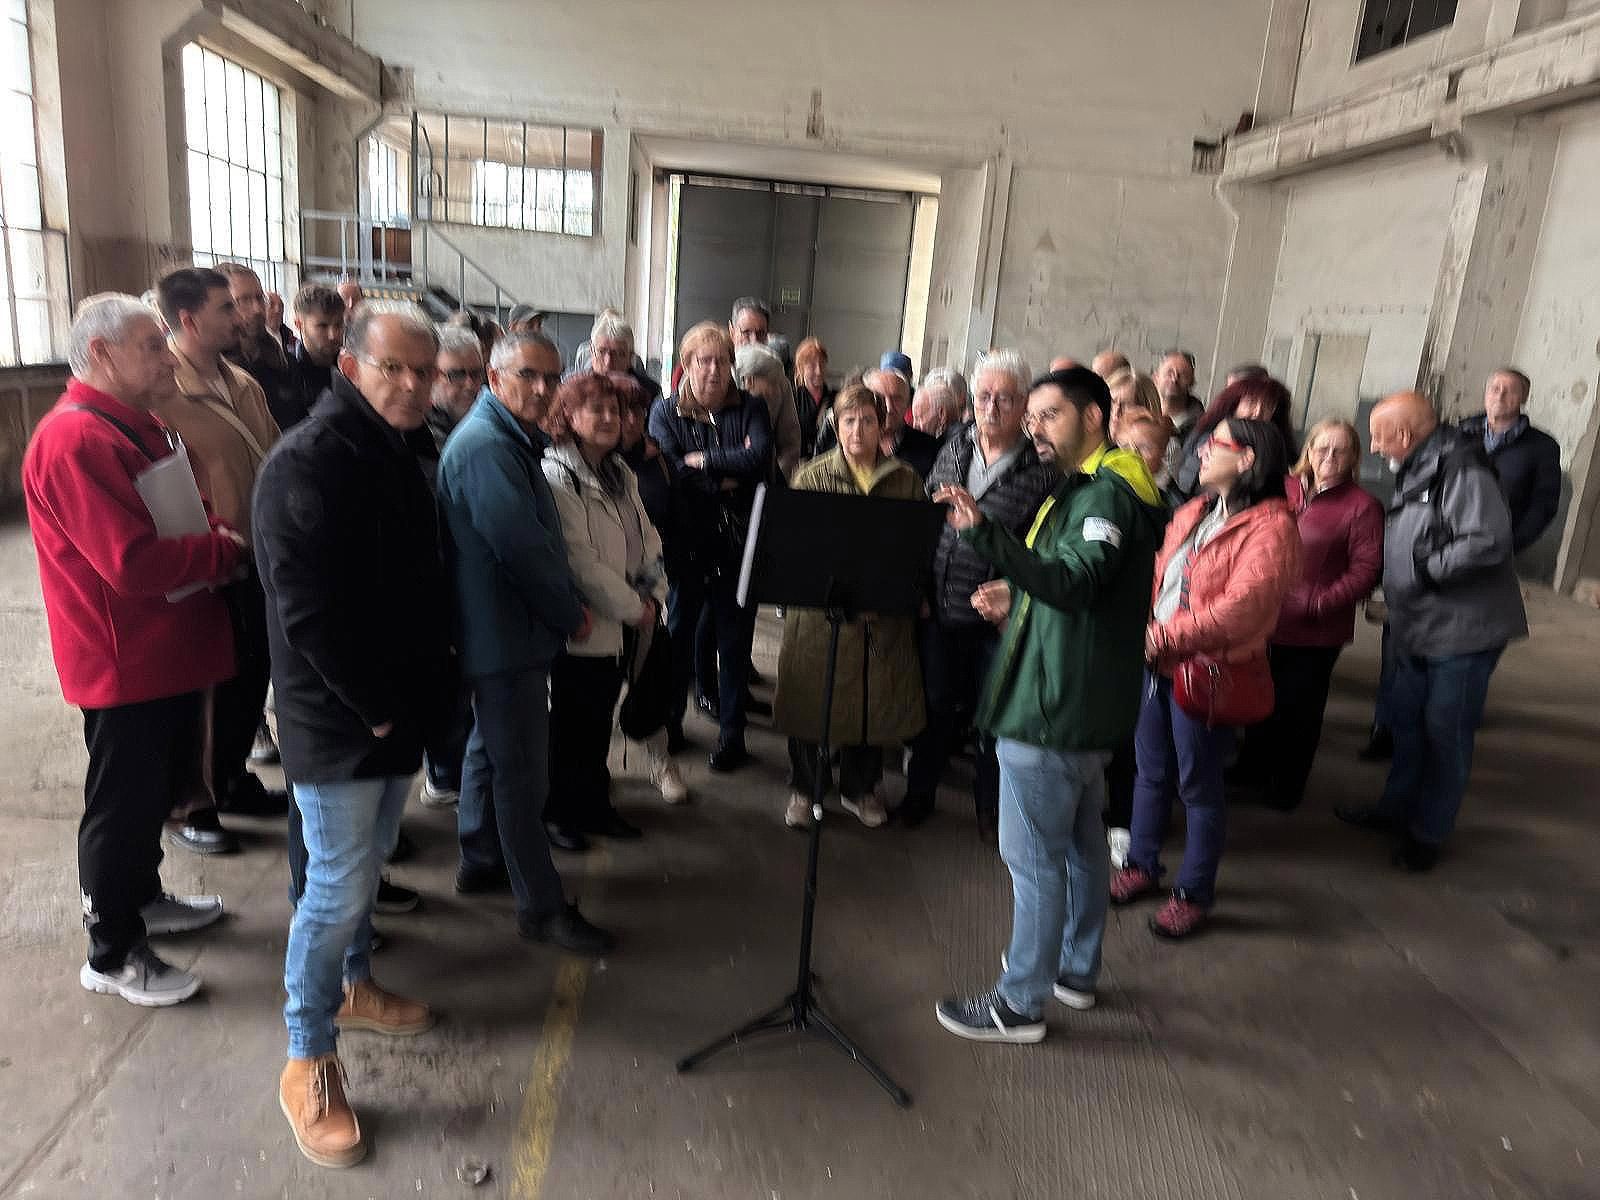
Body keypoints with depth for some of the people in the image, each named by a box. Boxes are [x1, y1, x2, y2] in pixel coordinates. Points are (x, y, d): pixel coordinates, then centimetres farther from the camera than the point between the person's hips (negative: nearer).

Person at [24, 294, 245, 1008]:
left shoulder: (135, 426, 11)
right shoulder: (76, 439, -22)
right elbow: (133, 562, -29)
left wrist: (218, 534, -2)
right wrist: (225, 549, -15)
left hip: (169, 652, 10)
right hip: (124, 663, -10)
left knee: (158, 787, 23)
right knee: (122, 806, 4)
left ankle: (143, 898, 43)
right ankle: (112, 956, 21)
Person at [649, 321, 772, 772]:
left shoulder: (751, 408, 4)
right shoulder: (666, 411, 2)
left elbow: (762, 456, -15)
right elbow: (671, 473, -13)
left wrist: (702, 459, -14)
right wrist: (729, 475, -13)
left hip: (739, 544, 0)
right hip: (686, 542, 0)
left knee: (735, 641, 7)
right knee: (679, 633, 14)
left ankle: (732, 735, 19)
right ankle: (669, 721, 31)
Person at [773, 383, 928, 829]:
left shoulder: (907, 480, 6)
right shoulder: (811, 475, 1)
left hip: (885, 613, 2)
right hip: (819, 609, -2)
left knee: (875, 702, 11)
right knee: (812, 702, 7)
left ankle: (860, 787, 32)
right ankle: (805, 788, 28)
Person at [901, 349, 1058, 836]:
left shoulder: (1043, 470, -10)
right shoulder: (953, 449, 4)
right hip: (939, 607, 3)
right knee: (936, 704, 17)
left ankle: (990, 804, 33)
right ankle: (919, 791, 36)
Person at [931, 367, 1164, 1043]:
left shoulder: (1107, 491, -18)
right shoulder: (1091, 487, 15)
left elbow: (1075, 583, -34)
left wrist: (982, 533, -43)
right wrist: (1019, 600, 9)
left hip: (1056, 707, -11)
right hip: (1081, 704, 11)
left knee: (1033, 856, -1)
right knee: (1079, 842, 20)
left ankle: (1021, 1004, 12)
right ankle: (1076, 969, 36)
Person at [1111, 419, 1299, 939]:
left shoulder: (1270, 526, -14)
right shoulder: (1191, 513, 11)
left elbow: (1243, 604, -25)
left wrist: (1169, 636, -24)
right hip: (1156, 661, 7)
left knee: (1198, 786, 7)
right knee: (1151, 773, 18)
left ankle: (1194, 893, 24)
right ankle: (1141, 865, 36)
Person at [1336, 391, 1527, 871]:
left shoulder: (1460, 471, -20)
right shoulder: (1415, 472, 11)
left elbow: (1488, 542, -29)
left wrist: (1426, 567, -20)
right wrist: (1389, 579, 10)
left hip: (1463, 632, -10)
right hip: (1420, 629, 10)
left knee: (1445, 732, 3)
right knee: (1407, 720, 19)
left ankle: (1428, 832, 17)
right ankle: (1397, 808, 36)